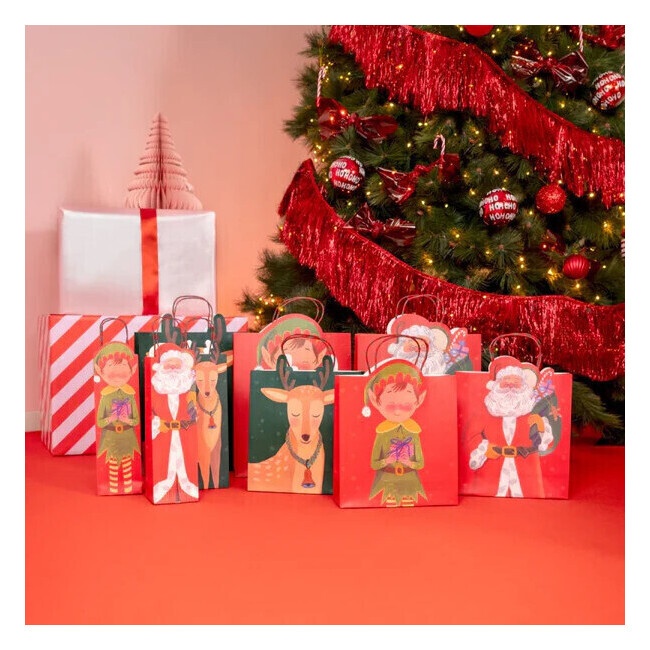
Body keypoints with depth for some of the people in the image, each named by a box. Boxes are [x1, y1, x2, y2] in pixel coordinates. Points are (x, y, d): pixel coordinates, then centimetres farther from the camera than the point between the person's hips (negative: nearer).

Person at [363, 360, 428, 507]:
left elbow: (421, 464, 1)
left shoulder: (413, 434, -6)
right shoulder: (382, 434, -10)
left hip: (409, 483, 1)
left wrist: (409, 463, -19)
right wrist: (386, 461, -23)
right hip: (388, 483, -1)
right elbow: (373, 464, -4)